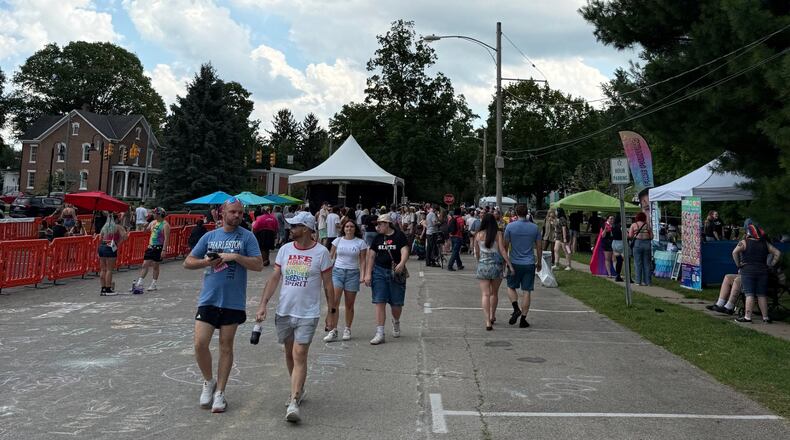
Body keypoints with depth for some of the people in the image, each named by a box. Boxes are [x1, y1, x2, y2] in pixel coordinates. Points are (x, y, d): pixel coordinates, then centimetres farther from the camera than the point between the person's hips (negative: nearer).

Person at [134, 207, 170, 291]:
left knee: (155, 266, 3)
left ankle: (153, 284, 14)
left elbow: (166, 238, -16)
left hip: (158, 247, -6)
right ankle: (139, 283, 8)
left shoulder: (165, 225, -11)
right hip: (151, 246, 6)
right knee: (145, 265, 4)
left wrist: (164, 250, -21)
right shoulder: (153, 222, 10)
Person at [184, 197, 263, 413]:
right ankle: (208, 381, 22)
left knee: (226, 346, 7)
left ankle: (219, 392, 18)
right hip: (208, 299, 2)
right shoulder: (209, 236, 7)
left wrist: (235, 256, -18)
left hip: (233, 302, -2)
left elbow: (259, 265, -8)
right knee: (200, 343, -4)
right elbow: (188, 262, 9)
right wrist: (207, 261, -9)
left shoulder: (247, 237, -1)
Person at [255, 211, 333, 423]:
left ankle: (294, 403, -9)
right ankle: (298, 389, 35)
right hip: (284, 311, 5)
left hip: (307, 314, -5)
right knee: (289, 353, 15)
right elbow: (274, 278, 4)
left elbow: (328, 285, -2)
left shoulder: (321, 252, -7)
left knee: (299, 355, -10)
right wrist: (263, 304, -4)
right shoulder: (285, 249, 4)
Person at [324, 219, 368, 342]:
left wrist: (362, 275, -8)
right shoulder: (338, 240, 7)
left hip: (353, 273, 0)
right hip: (337, 271, 1)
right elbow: (331, 256, 11)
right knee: (333, 302, -11)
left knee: (349, 304, 5)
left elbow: (363, 260, 2)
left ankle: (347, 329, 20)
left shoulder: (360, 242, 3)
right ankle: (333, 330, -8)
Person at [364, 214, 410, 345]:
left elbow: (405, 251, -15)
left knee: (396, 303, 6)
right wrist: (368, 274, 2)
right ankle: (380, 333, -2)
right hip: (379, 271, 3)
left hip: (396, 273, -3)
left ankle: (396, 322, 39)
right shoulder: (378, 238, 10)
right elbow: (371, 256, 10)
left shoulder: (399, 236, -3)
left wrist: (401, 263, -35)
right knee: (379, 302, -5)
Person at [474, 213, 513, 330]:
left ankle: (488, 322, -10)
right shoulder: (498, 234, -5)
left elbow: (477, 253, 9)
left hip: (483, 265, 0)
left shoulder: (478, 235, -1)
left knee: (485, 294, -1)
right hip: (496, 265, 0)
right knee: (494, 293, 19)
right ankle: (492, 316, 33)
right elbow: (503, 251, -10)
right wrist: (509, 264, -6)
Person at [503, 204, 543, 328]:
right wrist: (539, 262, 17)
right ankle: (523, 319, 7)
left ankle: (516, 309, -4)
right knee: (527, 291, 5)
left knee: (511, 287, 17)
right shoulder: (534, 227, 0)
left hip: (515, 263, -1)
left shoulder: (510, 226, -6)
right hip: (529, 263, 1)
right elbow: (539, 247, 5)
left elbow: (505, 245, -3)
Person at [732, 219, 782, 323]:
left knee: (749, 294, -4)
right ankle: (765, 317, 14)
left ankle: (747, 317, -7)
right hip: (763, 271, 4)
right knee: (762, 295, 10)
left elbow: (735, 252, -18)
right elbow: (777, 253, 9)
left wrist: (738, 265, -8)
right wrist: (771, 265, 13)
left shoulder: (744, 242, -5)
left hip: (747, 271, -4)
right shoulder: (765, 243, 9)